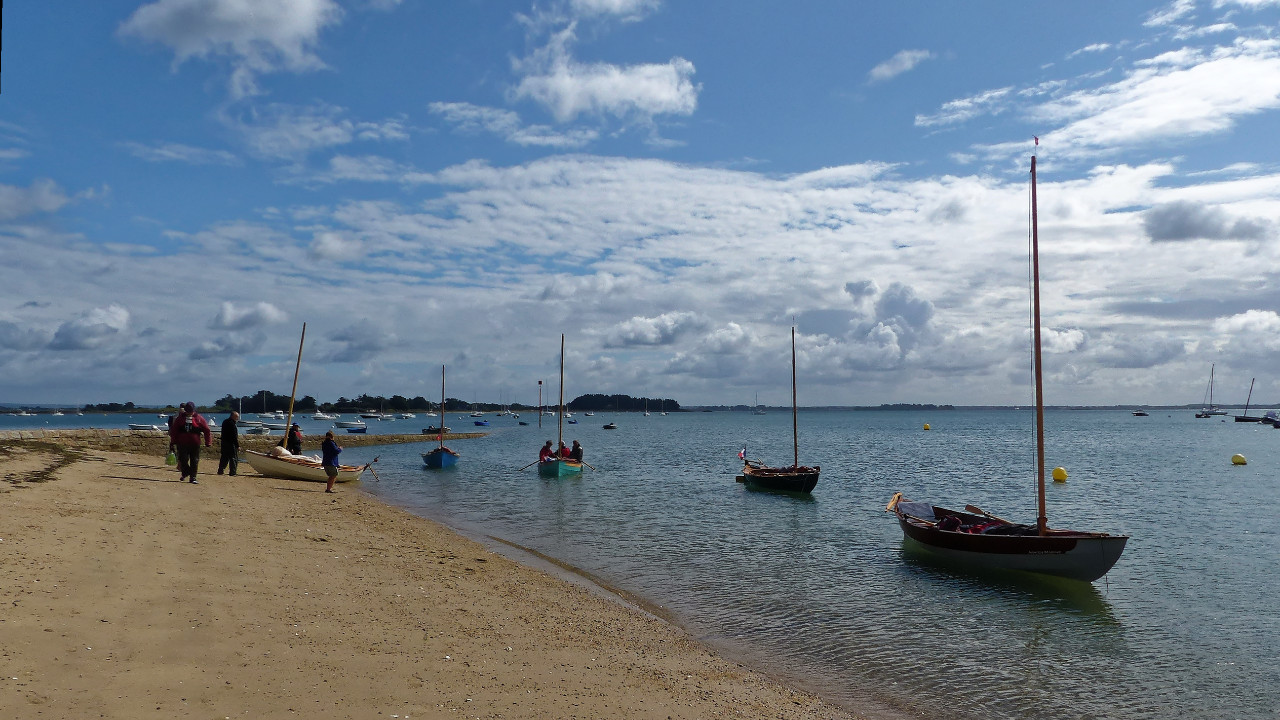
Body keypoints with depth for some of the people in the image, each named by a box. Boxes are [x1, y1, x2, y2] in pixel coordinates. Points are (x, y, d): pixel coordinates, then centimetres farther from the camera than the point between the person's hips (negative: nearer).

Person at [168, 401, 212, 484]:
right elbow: (174, 430, 11)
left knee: (194, 461, -1)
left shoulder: (199, 418, 1)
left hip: (195, 444, -1)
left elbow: (207, 430, 4)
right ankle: (185, 473, 27)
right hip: (182, 443, 1)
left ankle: (193, 478, 7)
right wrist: (173, 442, 6)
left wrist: (208, 443, 0)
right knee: (183, 459, 2)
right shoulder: (180, 417, 6)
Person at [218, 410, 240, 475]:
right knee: (234, 458, -2)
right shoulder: (232, 424, -18)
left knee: (224, 458, 16)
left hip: (224, 443, 9)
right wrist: (238, 446, -16)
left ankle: (220, 471, 19)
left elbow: (223, 434, 18)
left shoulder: (225, 422, 12)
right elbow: (235, 436, -19)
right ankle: (233, 472, -3)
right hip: (231, 444, -9)